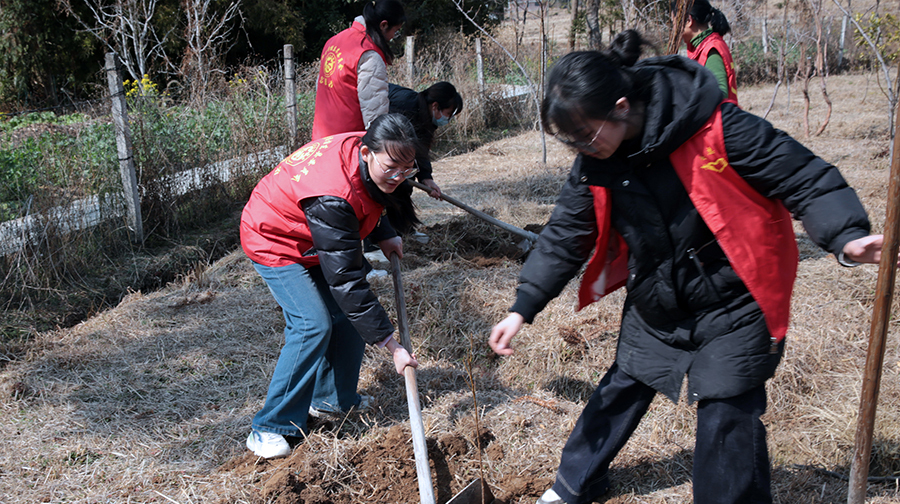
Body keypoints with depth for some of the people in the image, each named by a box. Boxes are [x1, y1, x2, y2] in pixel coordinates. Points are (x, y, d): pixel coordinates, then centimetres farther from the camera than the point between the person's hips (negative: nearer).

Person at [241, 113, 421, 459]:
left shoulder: (364, 155, -16)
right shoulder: (332, 197, -40)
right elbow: (346, 280, -38)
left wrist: (383, 235, -4)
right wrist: (390, 345, -36)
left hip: (315, 237, 9)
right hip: (276, 242, -9)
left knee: (349, 312, 4)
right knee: (314, 324, -20)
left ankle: (333, 397, 21)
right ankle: (269, 428, -10)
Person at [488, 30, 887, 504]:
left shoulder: (716, 129, -27)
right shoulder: (595, 162, -9)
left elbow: (802, 178, -20)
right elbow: (565, 235, 0)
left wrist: (845, 235, -36)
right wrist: (523, 306, -4)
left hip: (733, 307, -5)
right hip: (654, 306, 5)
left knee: (726, 416, -3)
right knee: (621, 390, 17)